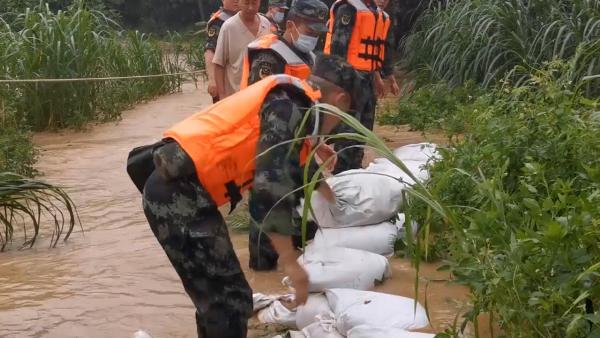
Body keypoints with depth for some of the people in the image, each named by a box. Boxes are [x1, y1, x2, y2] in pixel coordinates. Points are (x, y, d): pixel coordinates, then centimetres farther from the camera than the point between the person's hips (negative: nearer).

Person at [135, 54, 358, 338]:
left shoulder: (287, 100, 21)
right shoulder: (291, 105, -9)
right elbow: (272, 183, -20)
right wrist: (290, 262, -19)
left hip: (178, 188, 10)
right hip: (179, 194, -10)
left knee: (218, 299, 18)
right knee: (230, 302, -7)